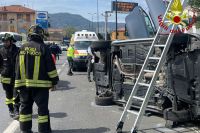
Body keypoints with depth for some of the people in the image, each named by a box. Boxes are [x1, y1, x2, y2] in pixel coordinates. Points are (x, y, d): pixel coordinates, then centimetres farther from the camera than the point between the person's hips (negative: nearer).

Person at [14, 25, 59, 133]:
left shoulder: (22, 48, 5)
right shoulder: (43, 48, -8)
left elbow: (18, 68, 6)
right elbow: (50, 67, -7)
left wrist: (18, 83, 11)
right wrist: (54, 81, 3)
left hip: (24, 84, 4)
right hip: (40, 84, -4)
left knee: (25, 107, 14)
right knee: (42, 108, 3)